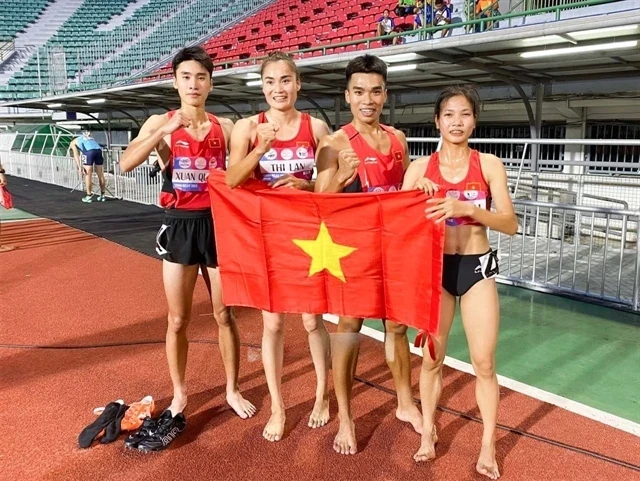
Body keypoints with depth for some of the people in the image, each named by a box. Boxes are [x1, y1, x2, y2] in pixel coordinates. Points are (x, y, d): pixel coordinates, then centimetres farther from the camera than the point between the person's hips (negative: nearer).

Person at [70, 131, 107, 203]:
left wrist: (80, 167, -2)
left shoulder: (73, 142, 23)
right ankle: (102, 195, 18)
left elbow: (76, 154, 6)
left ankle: (89, 196, 8)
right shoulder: (89, 138, 40)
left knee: (88, 175, 4)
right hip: (98, 150, 5)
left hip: (89, 151, -5)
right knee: (101, 175, 11)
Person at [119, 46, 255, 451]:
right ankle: (179, 399, 26)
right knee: (178, 320, 8)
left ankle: (233, 390, 28)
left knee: (224, 314, 10)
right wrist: (165, 130, -25)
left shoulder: (225, 128, 2)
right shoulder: (161, 124, -1)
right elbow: (126, 164, -17)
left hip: (216, 224, 1)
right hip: (180, 226, 0)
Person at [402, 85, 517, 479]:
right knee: (432, 358, 10)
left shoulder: (489, 164, -2)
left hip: (477, 267, 0)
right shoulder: (420, 167, 0)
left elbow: (510, 224, -9)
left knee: (484, 362, 3)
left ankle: (489, 445, 21)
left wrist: (466, 208, -24)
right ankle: (428, 431, 30)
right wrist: (415, 193, -19)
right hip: (434, 266, 1)